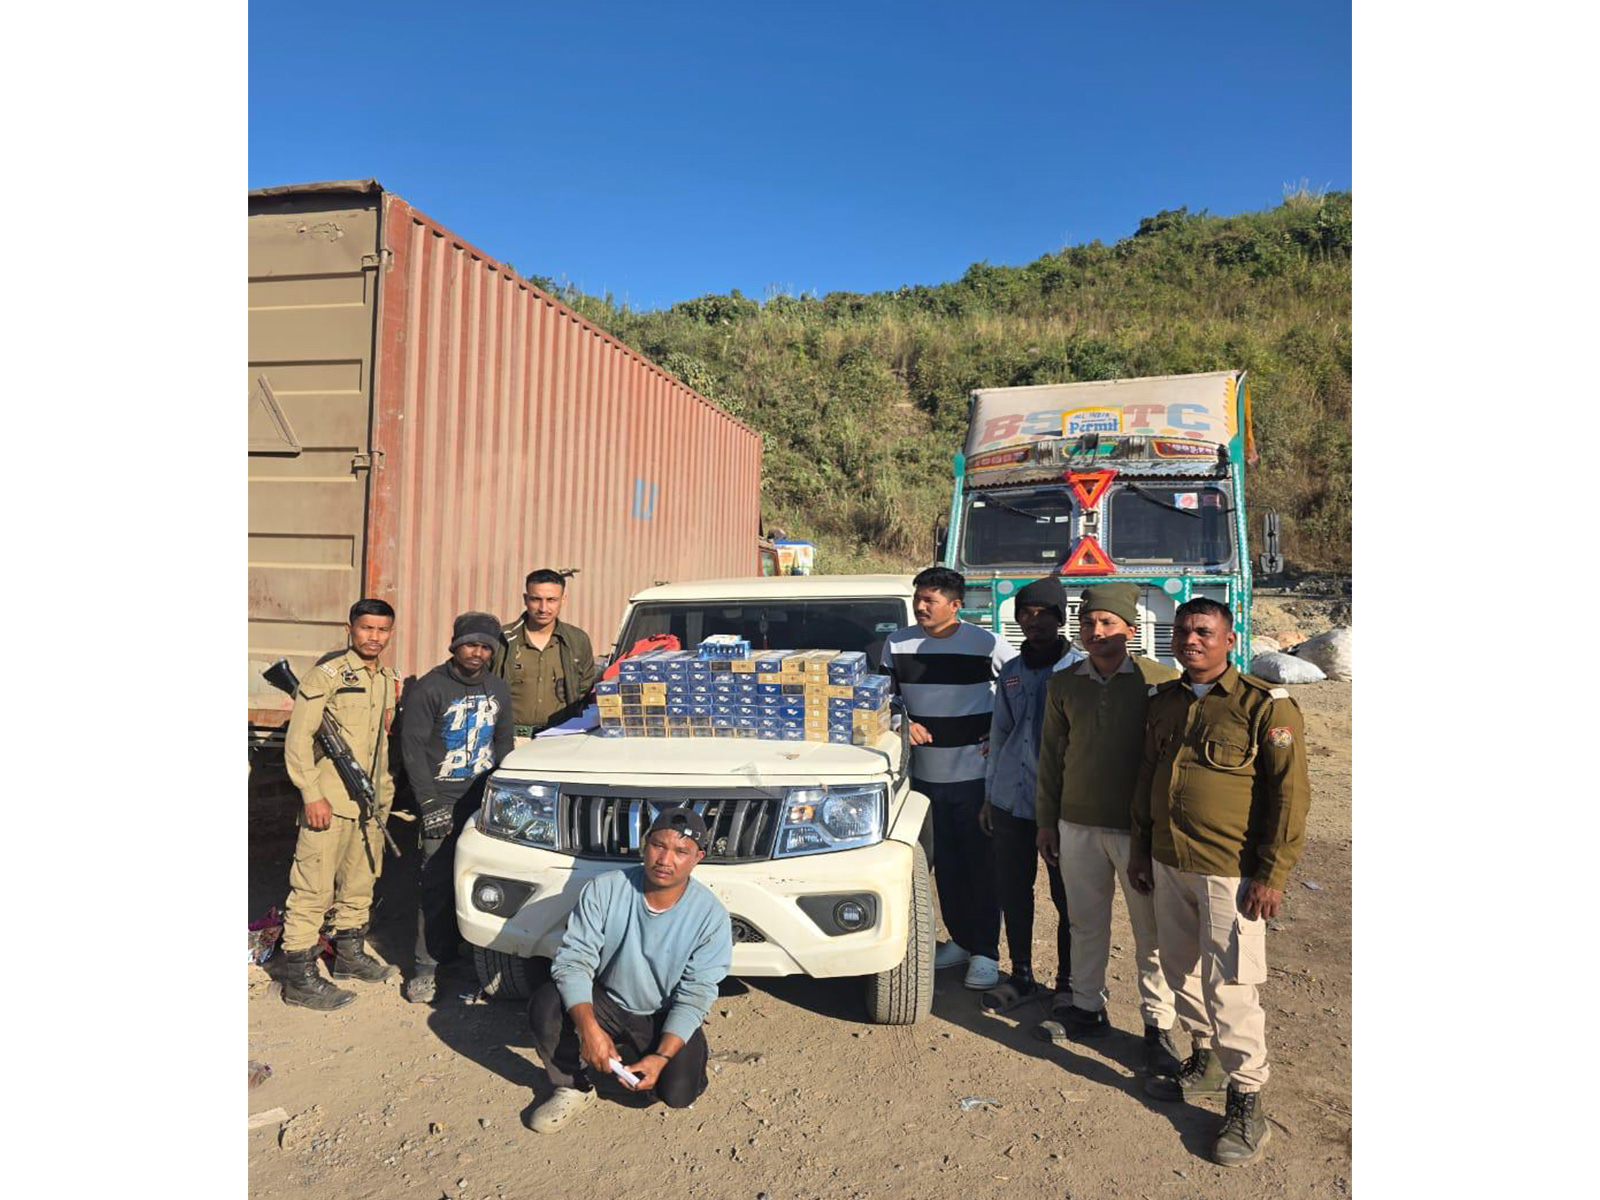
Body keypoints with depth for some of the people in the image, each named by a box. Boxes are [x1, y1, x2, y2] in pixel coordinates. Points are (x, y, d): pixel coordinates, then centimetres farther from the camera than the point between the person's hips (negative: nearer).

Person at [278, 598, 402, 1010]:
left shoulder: (388, 681, 11)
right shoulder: (327, 674, -11)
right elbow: (297, 740, -13)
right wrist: (312, 795, -17)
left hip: (370, 804, 8)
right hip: (328, 803, -7)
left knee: (360, 883, 18)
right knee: (313, 890, -3)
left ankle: (350, 954, 35)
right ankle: (298, 977, 6)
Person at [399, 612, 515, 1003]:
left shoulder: (498, 689, 11)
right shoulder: (429, 688, -6)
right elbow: (412, 747, -7)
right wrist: (430, 805, -12)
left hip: (484, 799, 4)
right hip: (442, 800, -4)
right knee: (437, 883, -5)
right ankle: (427, 965, 5)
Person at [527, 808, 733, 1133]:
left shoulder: (711, 916, -21)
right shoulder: (604, 890, -19)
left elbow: (694, 997, -17)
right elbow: (574, 959, -20)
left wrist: (661, 1056, -28)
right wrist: (589, 1028, -34)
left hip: (667, 1018, 0)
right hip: (607, 1003, 0)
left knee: (678, 1093, -22)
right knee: (545, 1006, -26)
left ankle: (627, 1051, 11)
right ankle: (574, 1088, -1)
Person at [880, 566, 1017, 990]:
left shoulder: (986, 644, -9)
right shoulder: (898, 643, 3)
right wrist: (903, 724, -7)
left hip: (976, 773, -4)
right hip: (926, 774, 4)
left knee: (980, 865, 3)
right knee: (945, 865, 13)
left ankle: (985, 952, 14)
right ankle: (960, 939, 29)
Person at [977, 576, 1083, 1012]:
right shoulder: (1011, 672, 11)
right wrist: (989, 793, 17)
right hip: (1010, 800, 5)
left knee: (1067, 898, 5)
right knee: (1012, 892, 12)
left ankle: (1068, 982, 22)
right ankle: (1021, 976, 28)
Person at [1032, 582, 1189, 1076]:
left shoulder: (1160, 681, -9)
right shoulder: (1063, 685, 3)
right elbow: (1050, 756, 10)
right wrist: (1046, 821, 10)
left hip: (1139, 828, -3)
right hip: (1077, 826, 4)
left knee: (1151, 931, 7)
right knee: (1086, 923, 16)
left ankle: (1158, 1023, 23)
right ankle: (1086, 1007, 32)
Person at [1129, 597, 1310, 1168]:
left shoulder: (1265, 706, -12)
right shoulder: (1163, 702, 8)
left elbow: (1290, 794, -12)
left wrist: (1273, 875, -14)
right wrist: (1141, 848, 17)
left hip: (1230, 874, -6)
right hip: (1168, 867, 7)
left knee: (1229, 988, -1)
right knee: (1181, 970, 18)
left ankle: (1247, 1104, 17)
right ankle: (1206, 1062, 39)